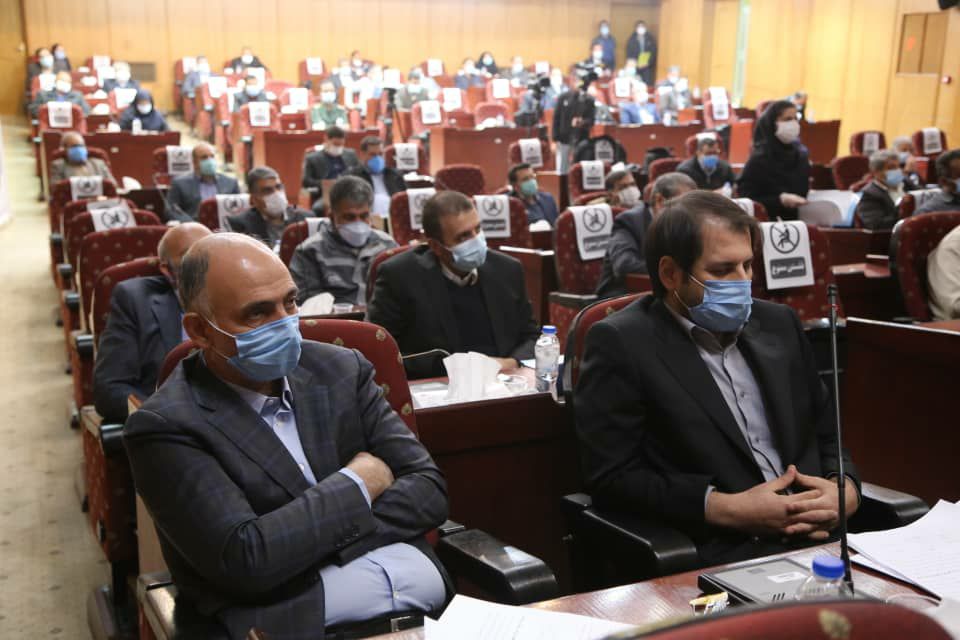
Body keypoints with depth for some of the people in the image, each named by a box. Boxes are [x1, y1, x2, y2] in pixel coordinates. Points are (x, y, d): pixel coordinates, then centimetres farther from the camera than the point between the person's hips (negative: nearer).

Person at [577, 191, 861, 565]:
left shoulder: (779, 324, 17)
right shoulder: (620, 343, -3)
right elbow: (612, 478, -8)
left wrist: (845, 489, 0)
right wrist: (730, 510, -15)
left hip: (819, 542, 6)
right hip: (714, 558, -6)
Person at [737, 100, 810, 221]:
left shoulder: (801, 154, 10)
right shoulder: (759, 159, -7)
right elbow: (746, 201, -12)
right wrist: (780, 200, -21)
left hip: (800, 220, 5)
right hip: (770, 222, -5)